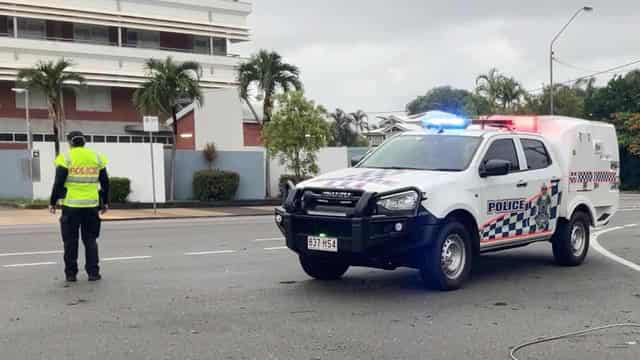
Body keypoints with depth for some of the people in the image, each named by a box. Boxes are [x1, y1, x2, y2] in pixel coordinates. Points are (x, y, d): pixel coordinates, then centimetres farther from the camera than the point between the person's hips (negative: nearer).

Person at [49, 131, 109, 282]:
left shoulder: (66, 158, -4)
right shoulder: (96, 157, 7)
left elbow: (58, 183, -8)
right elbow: (105, 182, 10)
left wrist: (52, 202, 0)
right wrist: (105, 202, 19)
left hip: (71, 205, -2)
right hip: (91, 205, 3)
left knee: (71, 241, 7)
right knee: (90, 240, 11)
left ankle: (71, 273, 10)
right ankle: (93, 272, 7)